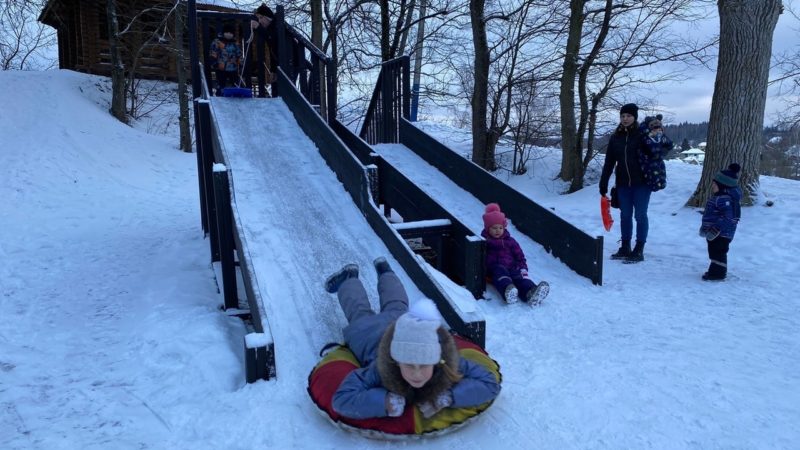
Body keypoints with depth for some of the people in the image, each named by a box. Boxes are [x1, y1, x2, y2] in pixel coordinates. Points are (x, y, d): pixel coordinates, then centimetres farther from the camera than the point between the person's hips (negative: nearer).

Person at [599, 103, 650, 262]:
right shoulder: (615, 137, 6)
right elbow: (609, 162, 8)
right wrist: (603, 183, 6)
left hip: (641, 182, -4)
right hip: (623, 183, 4)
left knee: (640, 215, 2)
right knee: (625, 215, 11)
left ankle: (639, 250, 9)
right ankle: (625, 248, 22)